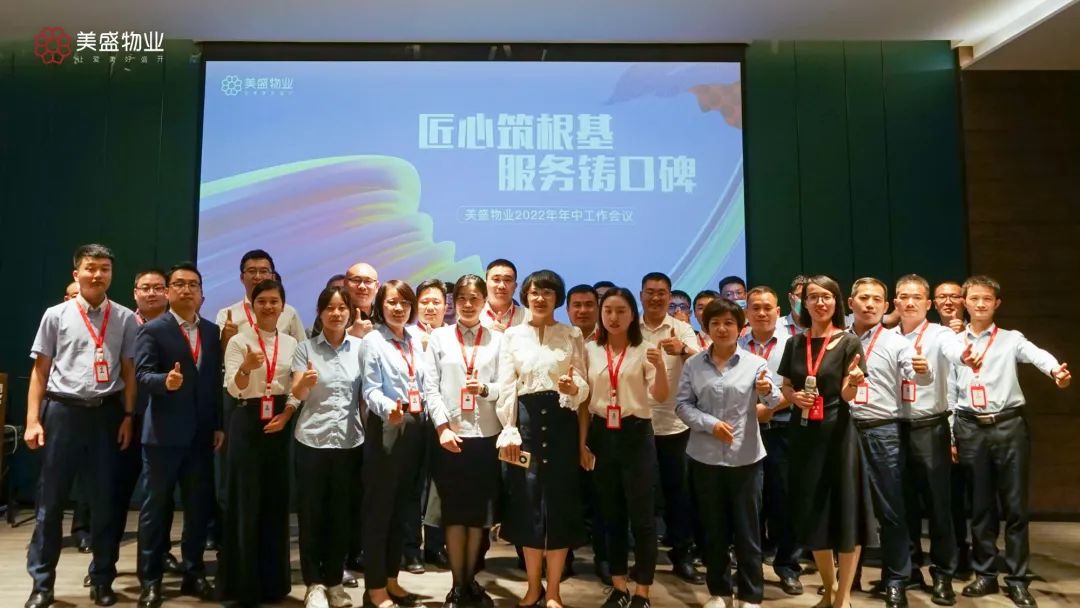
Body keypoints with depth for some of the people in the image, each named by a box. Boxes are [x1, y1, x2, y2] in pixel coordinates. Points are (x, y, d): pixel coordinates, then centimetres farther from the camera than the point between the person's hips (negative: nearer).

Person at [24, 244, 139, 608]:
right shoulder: (56, 315, 4)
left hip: (106, 412, 0)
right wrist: (33, 420, -1)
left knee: (104, 500, 8)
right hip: (62, 411, 0)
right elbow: (40, 370, 4)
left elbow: (129, 372, 4)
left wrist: (128, 416, -2)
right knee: (50, 499, 6)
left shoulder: (125, 319, 3)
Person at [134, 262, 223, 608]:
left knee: (199, 506, 10)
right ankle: (150, 580, 18)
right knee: (157, 506, 6)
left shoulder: (213, 332, 10)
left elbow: (217, 380, 9)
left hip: (201, 434, 4)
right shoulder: (153, 330, -3)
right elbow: (142, 375, -12)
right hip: (163, 434, -4)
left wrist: (220, 425, 6)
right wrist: (166, 381, -33)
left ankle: (194, 574, 23)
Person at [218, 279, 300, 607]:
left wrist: (286, 416, -8)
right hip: (247, 422, -3)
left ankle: (273, 580, 21)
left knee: (276, 500, 8)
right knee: (245, 501, 1)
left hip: (279, 423, 3)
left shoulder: (291, 343, 6)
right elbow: (233, 389, -13)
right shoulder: (239, 341, -3)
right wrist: (246, 367, -33)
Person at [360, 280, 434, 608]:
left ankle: (391, 580, 26)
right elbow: (371, 390, -12)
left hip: (415, 429, 6)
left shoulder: (416, 342, 14)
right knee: (379, 509, 0)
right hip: (386, 430, -6)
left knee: (401, 508, 14)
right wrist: (389, 408, -32)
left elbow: (427, 385, 12)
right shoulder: (373, 340, -4)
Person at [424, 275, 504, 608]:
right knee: (454, 511, 5)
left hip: (486, 435, 1)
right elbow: (431, 388, -1)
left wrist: (484, 388, -18)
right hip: (450, 435, -1)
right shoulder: (439, 337, 5)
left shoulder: (497, 339, 6)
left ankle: (471, 580, 24)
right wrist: (443, 428, -10)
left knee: (479, 511, 10)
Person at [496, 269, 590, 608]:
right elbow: (506, 387, 3)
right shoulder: (512, 335, 6)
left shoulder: (572, 336, 5)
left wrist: (573, 388, -23)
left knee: (560, 500, 2)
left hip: (561, 421, 0)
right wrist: (508, 431, -4)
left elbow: (583, 387, 0)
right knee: (527, 501, 5)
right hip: (526, 420, 1)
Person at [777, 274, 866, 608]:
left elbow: (848, 395, -10)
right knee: (811, 512, 11)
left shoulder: (848, 342, -5)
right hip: (803, 433, 4)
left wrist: (853, 381, -31)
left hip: (837, 432, -4)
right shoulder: (794, 343, 7)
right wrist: (794, 396, -9)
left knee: (845, 511, 2)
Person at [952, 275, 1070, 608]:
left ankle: (1017, 580, 15)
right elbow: (950, 392, 8)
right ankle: (985, 574, 20)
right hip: (971, 428, 1)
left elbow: (1036, 354, -19)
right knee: (980, 505, 9)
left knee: (1015, 505, 3)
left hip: (1009, 425, -1)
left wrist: (1056, 371, -42)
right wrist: (950, 436, 5)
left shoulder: (1011, 339, 4)